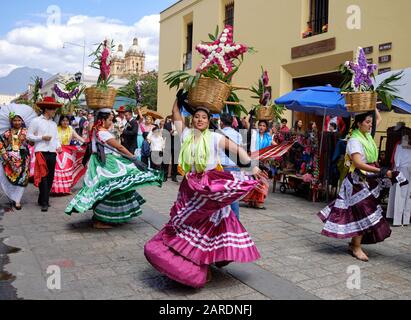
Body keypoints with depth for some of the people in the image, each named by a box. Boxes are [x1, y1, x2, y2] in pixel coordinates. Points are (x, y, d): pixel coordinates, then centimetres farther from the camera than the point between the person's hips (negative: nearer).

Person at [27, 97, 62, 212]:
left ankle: (42, 199, 22)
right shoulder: (36, 121, -1)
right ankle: (44, 202, -3)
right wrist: (42, 137, -11)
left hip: (52, 153, 6)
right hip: (41, 152, -6)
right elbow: (29, 136, 0)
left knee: (50, 177, 9)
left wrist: (58, 146, -2)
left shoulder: (54, 124, 15)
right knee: (43, 177, -7)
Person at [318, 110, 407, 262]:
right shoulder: (354, 141, -16)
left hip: (370, 180, 9)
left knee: (366, 213, 11)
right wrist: (381, 171, -31)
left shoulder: (368, 135, 9)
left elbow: (379, 119, 27)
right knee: (362, 213, -6)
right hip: (359, 181, -9)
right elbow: (358, 163, -28)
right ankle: (356, 248, 5)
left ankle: (354, 243, 21)